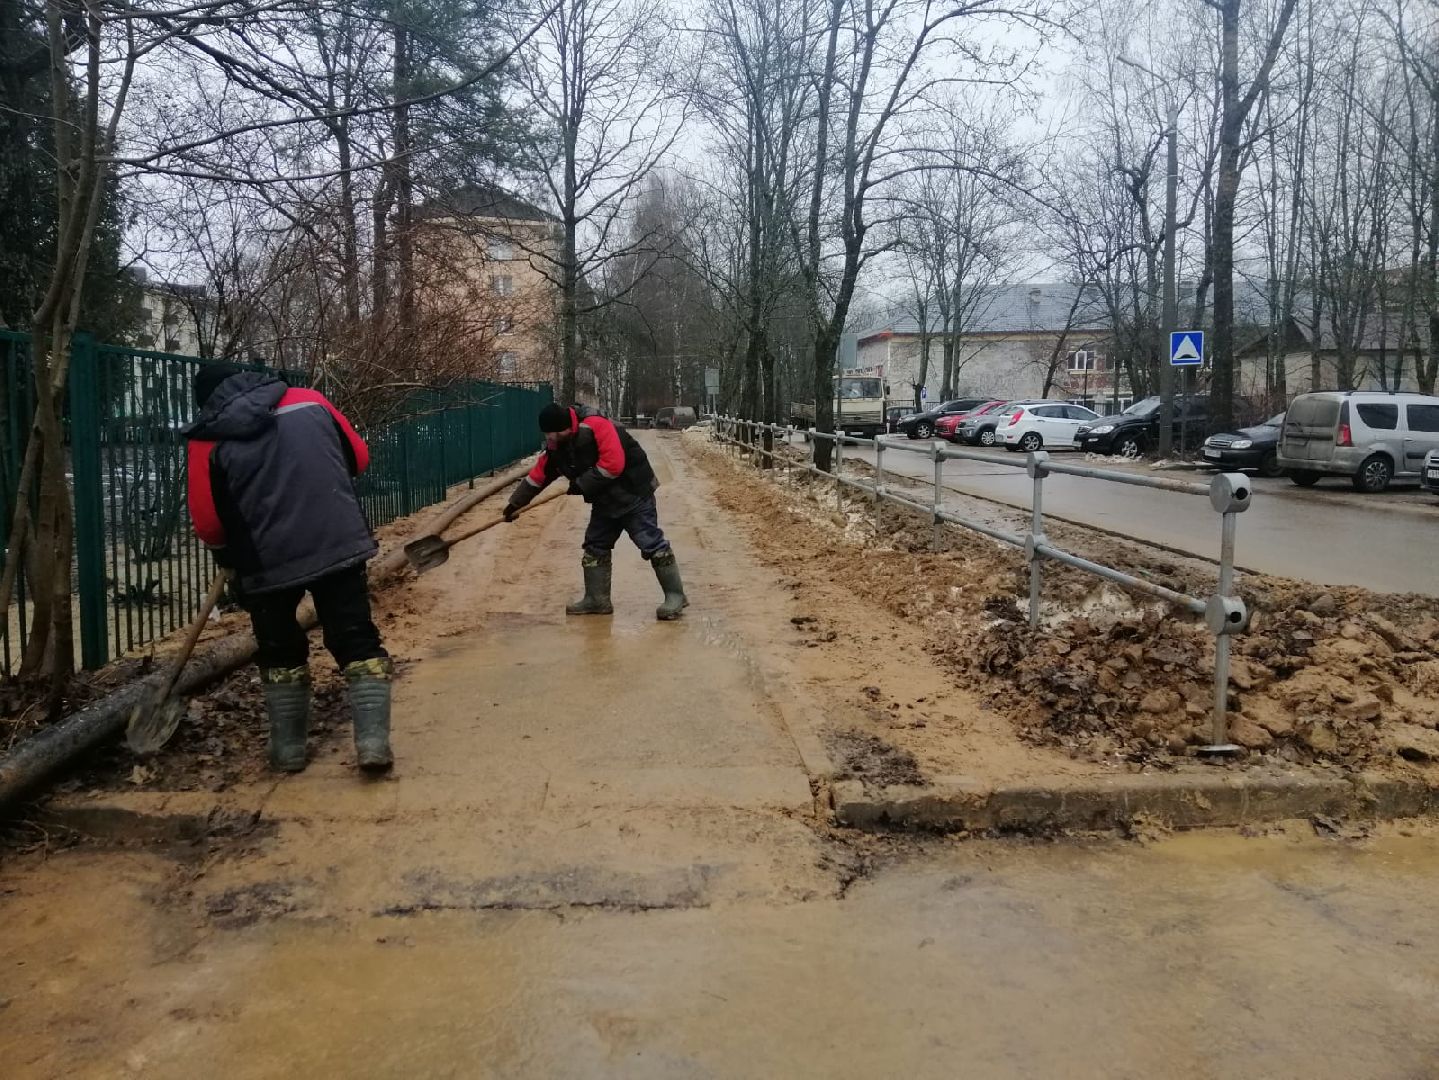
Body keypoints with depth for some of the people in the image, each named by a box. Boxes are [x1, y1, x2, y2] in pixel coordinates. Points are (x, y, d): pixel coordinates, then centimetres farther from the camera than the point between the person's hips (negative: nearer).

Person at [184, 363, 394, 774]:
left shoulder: (209, 440, 0)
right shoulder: (308, 400, 6)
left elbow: (208, 523, -1)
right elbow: (358, 457, 11)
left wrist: (231, 556, 19)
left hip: (268, 562, -1)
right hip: (339, 543, 1)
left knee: (280, 652, 18)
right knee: (358, 642, 7)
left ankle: (289, 748, 24)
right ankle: (373, 741, -1)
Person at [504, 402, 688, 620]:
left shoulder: (595, 427, -25)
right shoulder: (555, 447, 3)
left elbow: (613, 463, -30)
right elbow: (538, 475, 13)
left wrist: (582, 484, -21)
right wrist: (516, 503, 14)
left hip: (633, 493, -9)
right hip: (604, 501, 9)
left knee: (651, 544, -9)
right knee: (595, 547, 11)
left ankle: (675, 596, -1)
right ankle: (597, 600, 21)